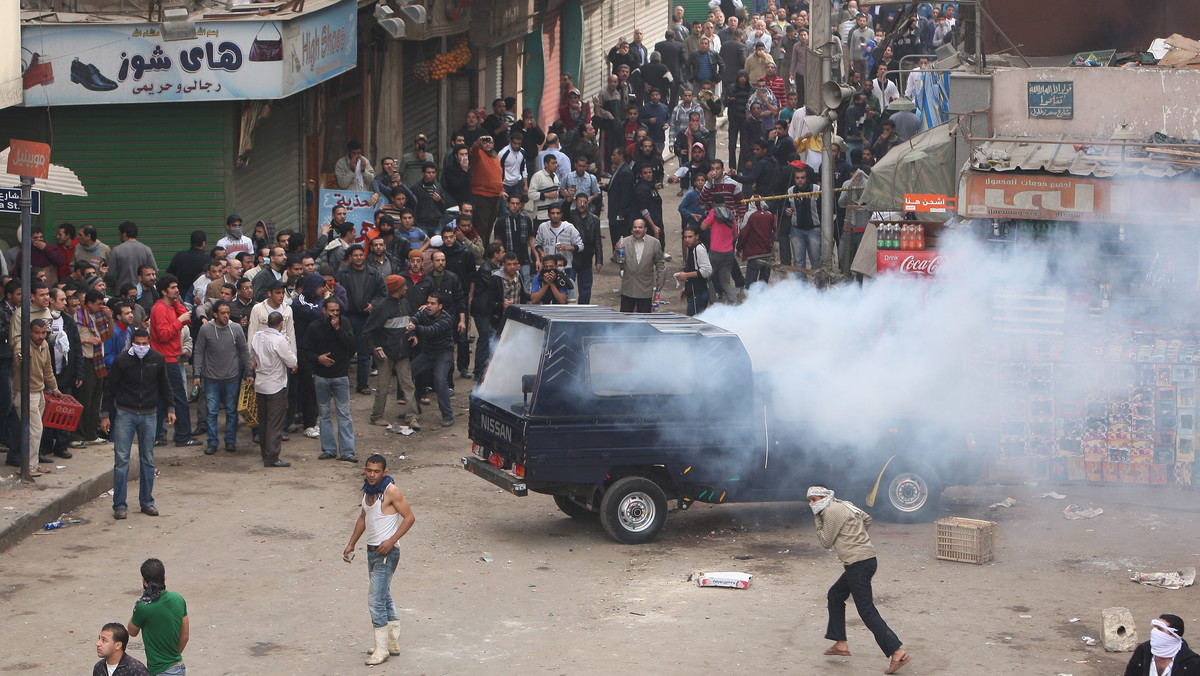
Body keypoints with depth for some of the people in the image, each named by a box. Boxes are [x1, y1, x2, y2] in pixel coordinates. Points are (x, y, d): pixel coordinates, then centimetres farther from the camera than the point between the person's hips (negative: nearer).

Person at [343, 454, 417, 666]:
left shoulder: (391, 491, -17)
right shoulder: (367, 490, 8)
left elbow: (409, 517, -16)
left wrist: (391, 541, -21)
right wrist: (351, 544, 21)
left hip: (386, 553, -9)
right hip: (372, 551, 9)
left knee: (376, 600, -11)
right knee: (384, 597, 16)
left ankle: (381, 649, -5)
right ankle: (393, 643, 25)